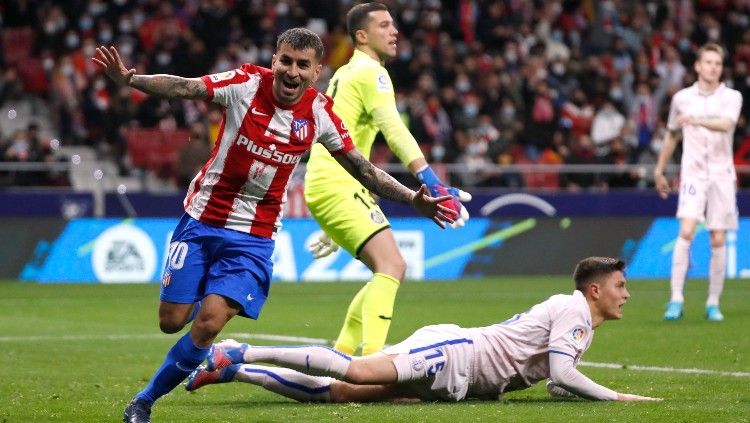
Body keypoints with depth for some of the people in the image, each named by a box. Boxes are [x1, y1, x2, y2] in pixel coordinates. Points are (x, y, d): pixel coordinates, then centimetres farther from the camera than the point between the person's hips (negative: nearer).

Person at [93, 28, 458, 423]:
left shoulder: (320, 113, -5)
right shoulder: (246, 83, -13)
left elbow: (363, 170, 6)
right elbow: (182, 88, -26)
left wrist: (412, 198, 0)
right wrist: (130, 80, -42)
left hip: (254, 237, 0)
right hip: (202, 218, 0)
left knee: (207, 324, -15)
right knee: (172, 321, 2)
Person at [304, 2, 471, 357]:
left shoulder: (344, 74, 21)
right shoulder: (370, 72, -8)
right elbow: (395, 132, -22)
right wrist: (433, 184, -31)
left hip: (325, 185, 10)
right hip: (338, 185, -10)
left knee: (388, 270, 14)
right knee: (392, 265, -21)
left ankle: (340, 356, 14)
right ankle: (371, 359, -33)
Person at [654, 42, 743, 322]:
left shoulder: (732, 97, 2)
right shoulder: (682, 98, 8)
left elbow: (726, 124, -19)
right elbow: (671, 136, 21)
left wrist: (697, 120, -36)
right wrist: (659, 170, 24)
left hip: (722, 175, 0)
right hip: (693, 173, 0)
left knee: (718, 240, 0)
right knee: (686, 231, -18)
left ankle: (713, 304, 11)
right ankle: (676, 300, -19)